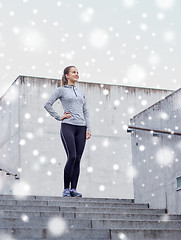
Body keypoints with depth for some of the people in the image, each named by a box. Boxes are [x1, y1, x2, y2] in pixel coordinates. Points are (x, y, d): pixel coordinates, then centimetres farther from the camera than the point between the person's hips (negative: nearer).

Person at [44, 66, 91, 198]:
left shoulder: (81, 93, 22)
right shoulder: (61, 90, 7)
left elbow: (86, 111, 18)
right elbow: (47, 105, 3)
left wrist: (88, 128, 7)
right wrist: (59, 117, -2)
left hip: (81, 127, 5)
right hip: (68, 126, -5)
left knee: (78, 159, -1)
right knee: (72, 157, -16)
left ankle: (74, 189, 1)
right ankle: (66, 188, -7)